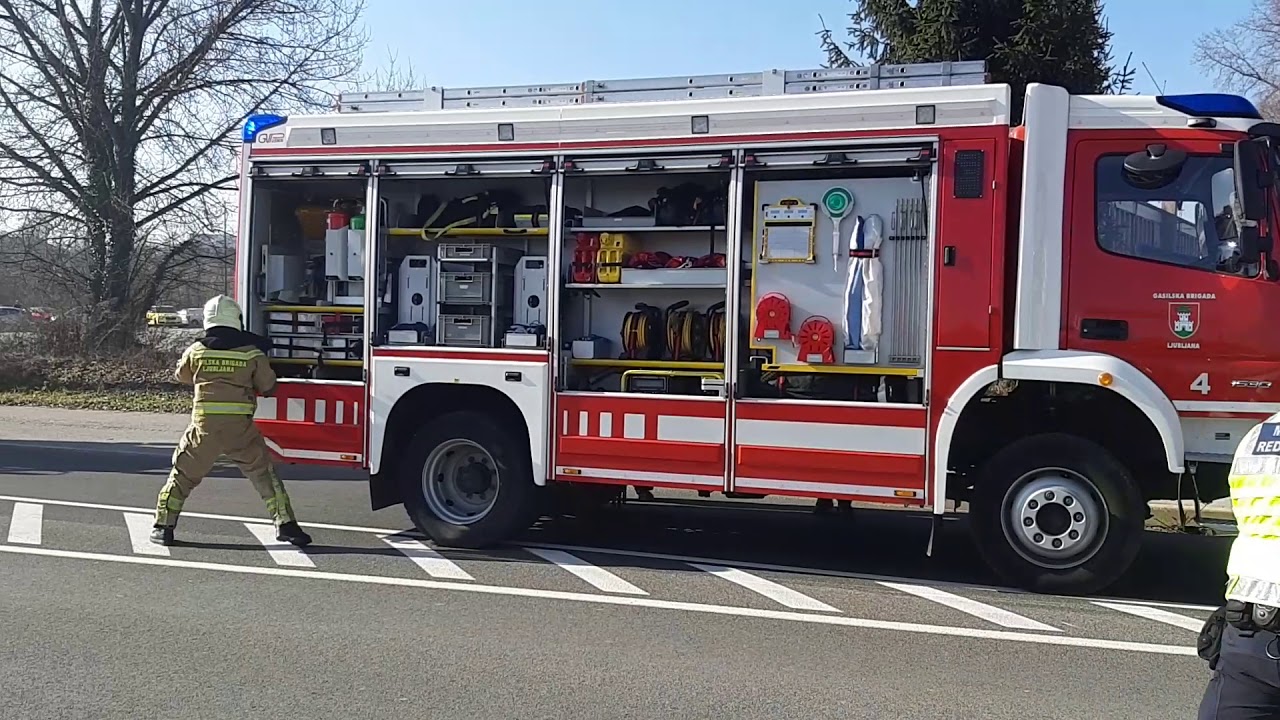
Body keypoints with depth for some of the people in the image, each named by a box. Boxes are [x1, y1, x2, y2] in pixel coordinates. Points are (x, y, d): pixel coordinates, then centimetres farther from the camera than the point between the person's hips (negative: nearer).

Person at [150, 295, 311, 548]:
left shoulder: (196, 350, 5)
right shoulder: (252, 352, 0)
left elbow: (182, 375, 24)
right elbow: (269, 387, 8)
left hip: (204, 425, 1)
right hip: (240, 427, -1)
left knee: (183, 475, 15)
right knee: (264, 474, 9)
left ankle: (163, 526, 14)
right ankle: (285, 525, 6)